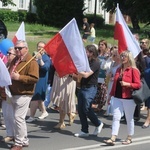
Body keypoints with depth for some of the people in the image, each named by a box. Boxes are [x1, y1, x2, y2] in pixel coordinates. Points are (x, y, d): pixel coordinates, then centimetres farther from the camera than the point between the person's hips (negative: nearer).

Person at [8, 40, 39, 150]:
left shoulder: (31, 61, -12)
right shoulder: (15, 60, 15)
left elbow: (35, 78, -21)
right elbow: (10, 73, 30)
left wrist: (19, 77, -24)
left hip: (24, 94, -9)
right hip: (14, 94, 9)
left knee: (18, 118, -10)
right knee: (20, 118, 14)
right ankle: (24, 140, 24)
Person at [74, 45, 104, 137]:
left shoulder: (95, 63, -12)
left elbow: (86, 75, -21)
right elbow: (82, 74, 17)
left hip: (90, 88, -8)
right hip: (83, 87, 9)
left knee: (87, 109, -9)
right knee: (80, 109, 5)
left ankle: (98, 124, 14)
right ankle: (84, 131, 11)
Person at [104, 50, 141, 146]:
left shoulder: (134, 70, -7)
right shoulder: (119, 70, 14)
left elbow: (138, 84, -11)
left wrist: (127, 84, -21)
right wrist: (111, 95, 18)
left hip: (128, 98, -6)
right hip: (118, 97, 6)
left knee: (129, 119, 6)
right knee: (116, 117, -3)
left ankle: (129, 138, 18)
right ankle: (113, 139, -7)